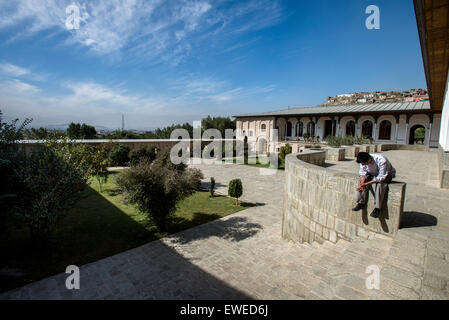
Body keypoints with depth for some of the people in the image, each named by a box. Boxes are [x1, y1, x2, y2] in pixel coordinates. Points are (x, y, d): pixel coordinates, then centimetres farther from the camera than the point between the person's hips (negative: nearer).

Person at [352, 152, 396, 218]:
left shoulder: (382, 160, -36)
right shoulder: (363, 161, -21)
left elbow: (381, 177, -34)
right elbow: (363, 173, -13)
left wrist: (367, 183, -37)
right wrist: (362, 183, -32)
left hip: (386, 174, -5)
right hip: (373, 173, 5)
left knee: (380, 184, -34)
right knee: (363, 180, -22)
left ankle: (377, 208, -28)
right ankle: (361, 203, -15)